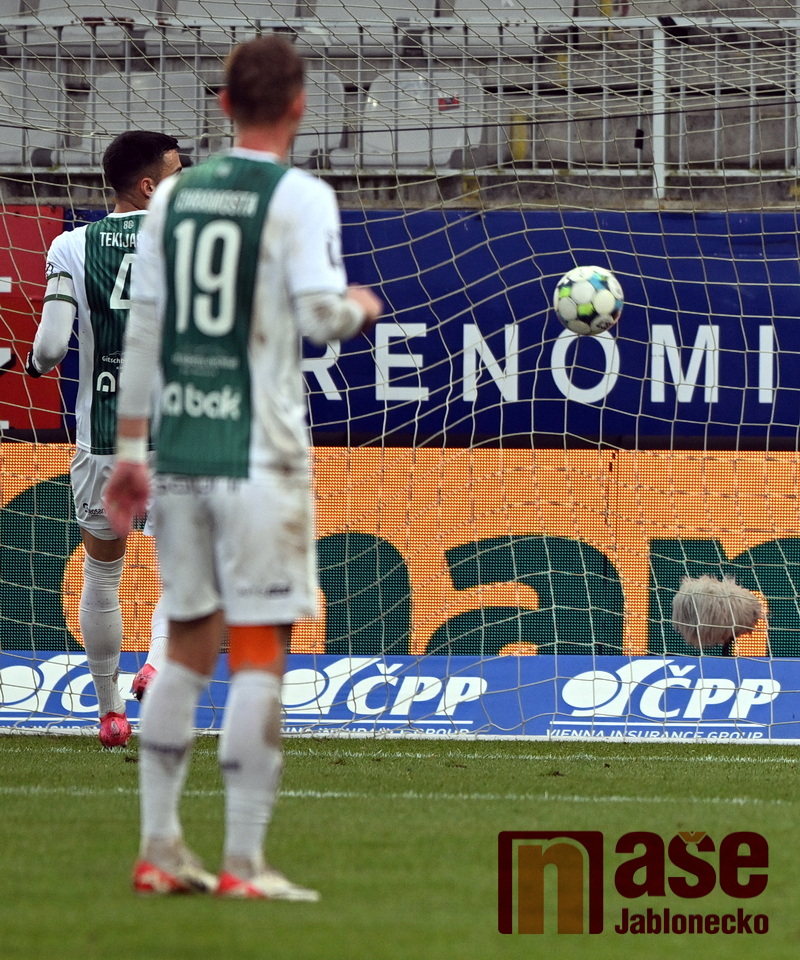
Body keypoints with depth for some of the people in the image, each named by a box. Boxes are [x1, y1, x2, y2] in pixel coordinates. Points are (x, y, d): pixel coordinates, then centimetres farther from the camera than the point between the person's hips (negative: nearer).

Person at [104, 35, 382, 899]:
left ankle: (158, 851, 14)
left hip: (178, 443, 6)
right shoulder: (299, 198, -8)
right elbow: (318, 315, -14)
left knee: (188, 647, 14)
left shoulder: (174, 195, 9)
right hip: (258, 453, -6)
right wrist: (358, 308, 9)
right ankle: (243, 864, -5)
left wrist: (130, 447, 15)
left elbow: (142, 326, 10)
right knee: (258, 654, -3)